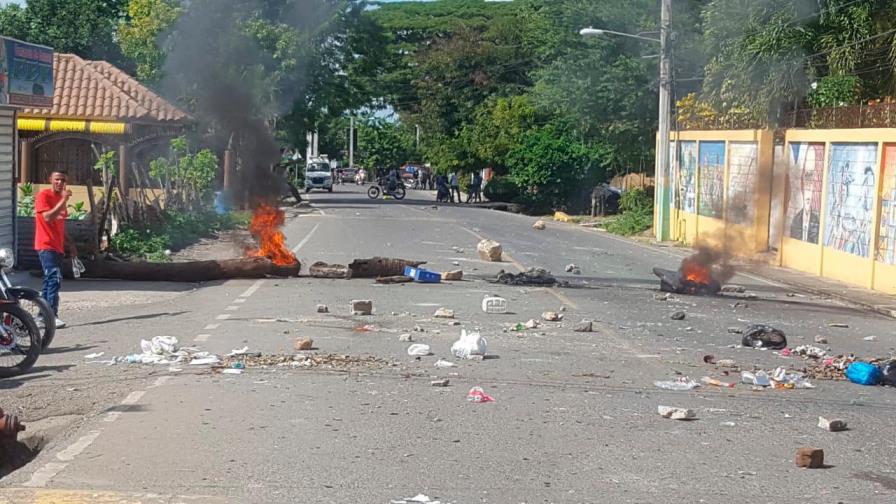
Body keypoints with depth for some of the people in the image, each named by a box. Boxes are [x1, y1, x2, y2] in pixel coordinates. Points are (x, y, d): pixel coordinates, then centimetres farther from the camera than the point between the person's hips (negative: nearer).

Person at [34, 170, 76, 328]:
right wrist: (63, 201, -24)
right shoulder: (43, 195, -9)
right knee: (54, 279, -18)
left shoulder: (61, 198, 16)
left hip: (58, 247, 9)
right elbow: (47, 217, -23)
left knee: (49, 280, 11)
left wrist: (70, 244, 21)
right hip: (46, 246, -9)